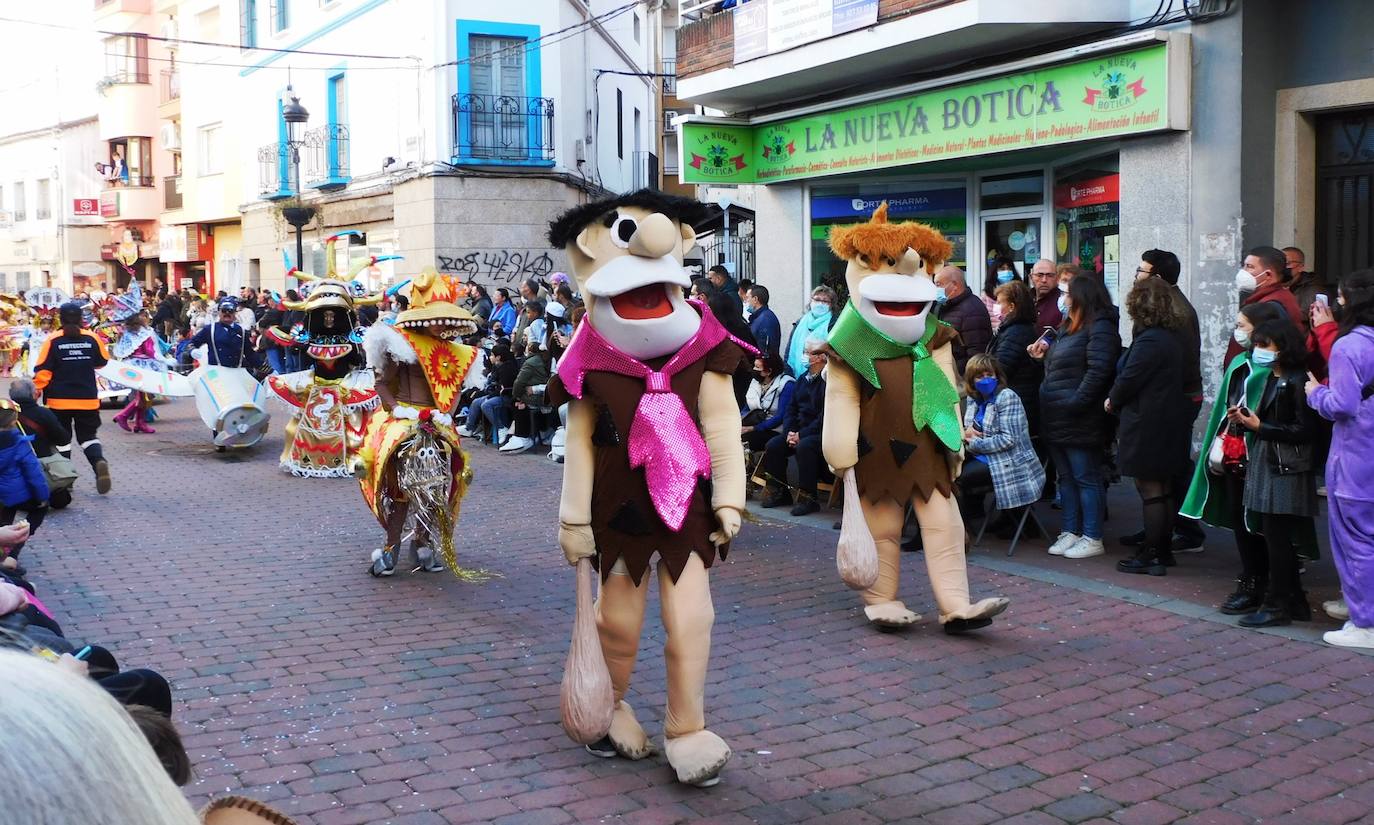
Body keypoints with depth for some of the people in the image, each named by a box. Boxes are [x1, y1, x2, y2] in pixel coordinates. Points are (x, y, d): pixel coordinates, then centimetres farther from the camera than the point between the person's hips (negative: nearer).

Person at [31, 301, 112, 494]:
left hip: (60, 400, -1)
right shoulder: (92, 338, -5)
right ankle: (99, 461, -16)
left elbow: (42, 371, -10)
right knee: (88, 436, 12)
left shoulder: (53, 341, -10)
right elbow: (103, 362, 11)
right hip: (88, 399, 1)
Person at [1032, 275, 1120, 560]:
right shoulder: (1069, 327, 18)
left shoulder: (1100, 328, -12)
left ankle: (1092, 539, 4)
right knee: (1066, 477, 14)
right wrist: (1045, 354, 10)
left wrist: (1075, 403, -25)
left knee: (1086, 479, -3)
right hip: (1058, 418, 10)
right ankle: (1071, 532, 22)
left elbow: (1098, 371, -22)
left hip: (1080, 420, -10)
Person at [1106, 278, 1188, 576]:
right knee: (1164, 489, 15)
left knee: (1150, 490, -3)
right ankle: (1164, 550, 24)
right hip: (1169, 425, 10)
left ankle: (1151, 556, 3)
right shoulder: (1170, 337, 11)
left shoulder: (1149, 341, -20)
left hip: (1147, 426, -10)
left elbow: (1129, 379, -20)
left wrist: (1113, 401, 0)